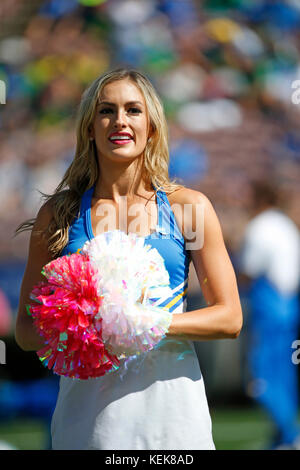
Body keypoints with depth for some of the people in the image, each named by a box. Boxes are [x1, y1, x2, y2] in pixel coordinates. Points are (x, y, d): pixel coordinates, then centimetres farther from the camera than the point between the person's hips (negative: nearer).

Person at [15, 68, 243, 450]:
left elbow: (229, 318, 0)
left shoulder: (189, 207, 2)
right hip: (88, 402, 0)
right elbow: (26, 329, 6)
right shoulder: (59, 213, 4)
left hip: (170, 404, 0)